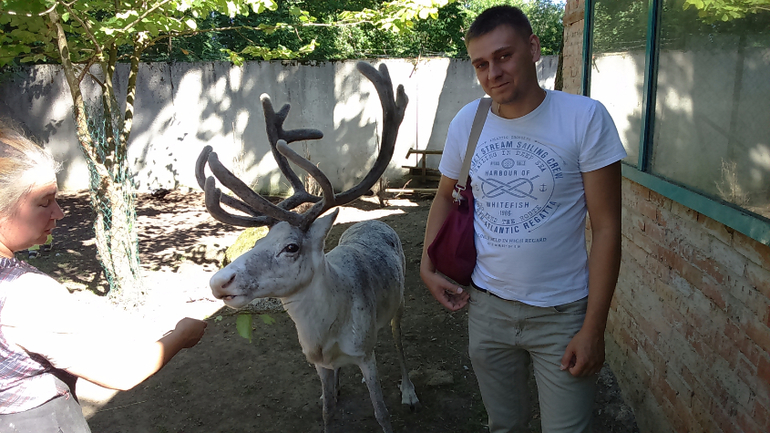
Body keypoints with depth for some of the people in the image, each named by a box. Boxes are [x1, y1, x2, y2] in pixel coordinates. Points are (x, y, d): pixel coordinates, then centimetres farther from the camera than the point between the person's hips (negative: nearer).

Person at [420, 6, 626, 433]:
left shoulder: (585, 118, -14)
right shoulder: (466, 121, -3)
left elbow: (606, 228, -12)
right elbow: (445, 196, 13)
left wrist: (593, 328, -13)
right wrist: (427, 266, 1)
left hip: (562, 314, -3)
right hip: (487, 306, 3)